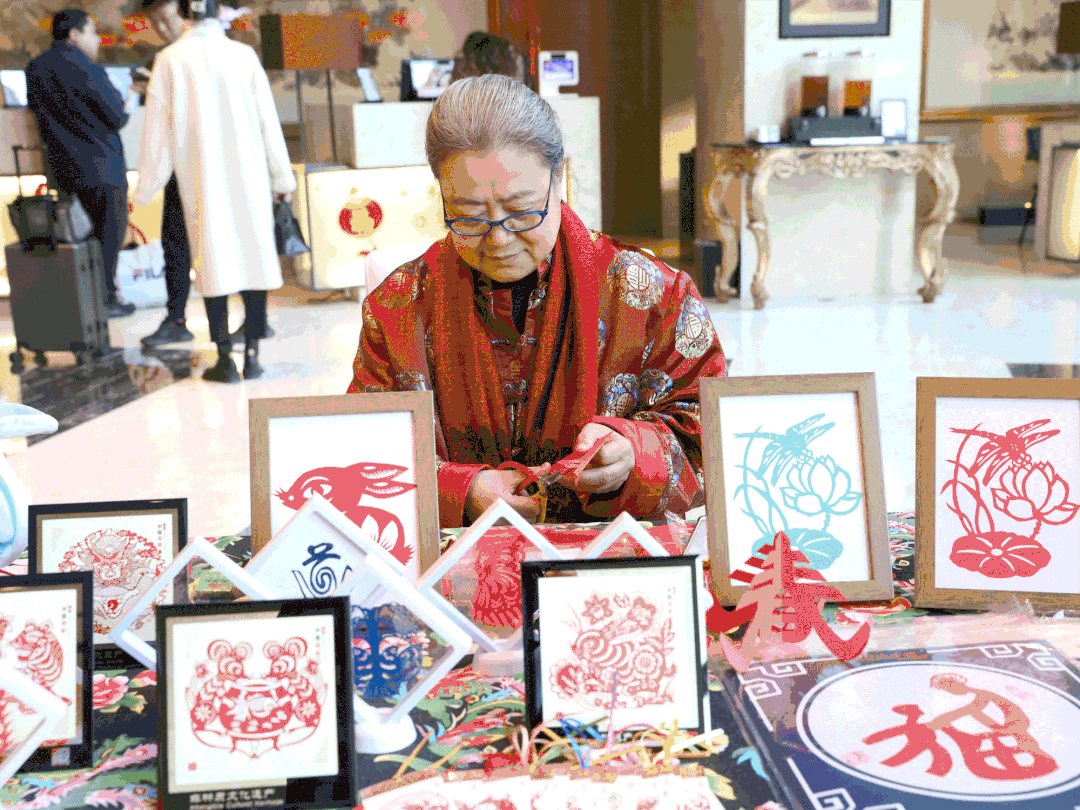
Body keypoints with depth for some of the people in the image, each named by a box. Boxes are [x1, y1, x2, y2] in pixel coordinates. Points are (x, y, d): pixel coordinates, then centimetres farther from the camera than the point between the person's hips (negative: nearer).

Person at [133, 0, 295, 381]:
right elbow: (268, 120, 2)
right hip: (248, 176, 1)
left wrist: (146, 188, 9)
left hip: (200, 181, -1)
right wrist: (282, 177, 10)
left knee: (213, 263, 3)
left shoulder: (170, 60, -2)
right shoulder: (243, 54, 0)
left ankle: (225, 359, 4)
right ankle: (252, 354, 7)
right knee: (254, 257, 6)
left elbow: (157, 128, 1)